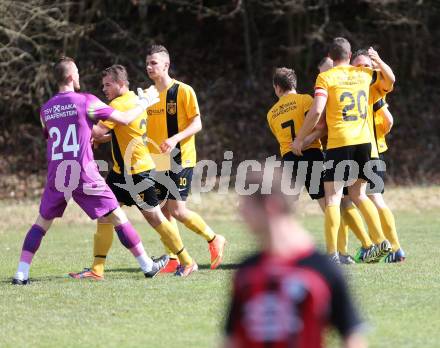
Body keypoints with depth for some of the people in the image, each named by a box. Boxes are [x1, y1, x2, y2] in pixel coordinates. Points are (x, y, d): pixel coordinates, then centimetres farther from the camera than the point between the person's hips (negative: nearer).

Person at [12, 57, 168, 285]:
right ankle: (148, 266, 12)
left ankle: (21, 273, 1)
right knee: (118, 218, 6)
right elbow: (125, 119, -3)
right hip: (84, 176, -4)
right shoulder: (86, 101, -6)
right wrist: (144, 102, 15)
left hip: (56, 177, 4)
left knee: (42, 223, 13)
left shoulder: (46, 109, 9)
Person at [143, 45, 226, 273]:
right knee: (164, 211, 4)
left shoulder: (183, 91, -7)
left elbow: (197, 124, -10)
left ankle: (214, 240, 7)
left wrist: (175, 139, -26)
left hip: (180, 160, -6)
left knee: (177, 210, -12)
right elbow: (147, 127, 18)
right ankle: (173, 259, 11)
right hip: (158, 163, 6)